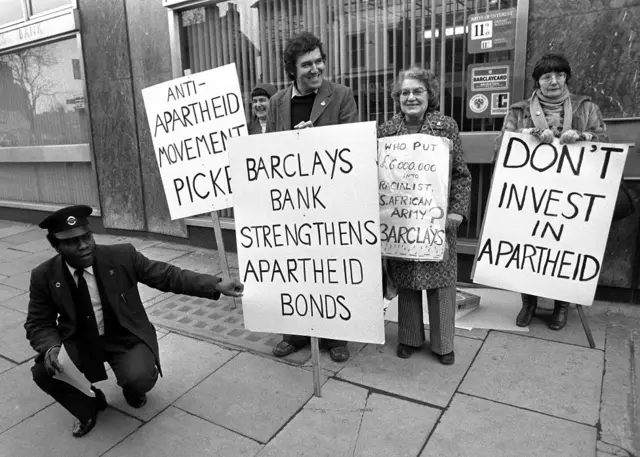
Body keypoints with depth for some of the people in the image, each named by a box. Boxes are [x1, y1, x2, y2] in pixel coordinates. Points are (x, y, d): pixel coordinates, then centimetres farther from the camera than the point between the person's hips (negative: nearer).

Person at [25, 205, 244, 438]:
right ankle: (88, 407, 10)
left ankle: (133, 387, 15)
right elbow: (39, 324, -1)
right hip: (79, 343, 3)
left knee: (140, 379, -28)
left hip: (125, 337, -2)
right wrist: (50, 347, -25)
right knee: (43, 371, -23)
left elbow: (167, 275, -14)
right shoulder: (44, 276, -11)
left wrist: (217, 285, -24)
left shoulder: (122, 256, -17)